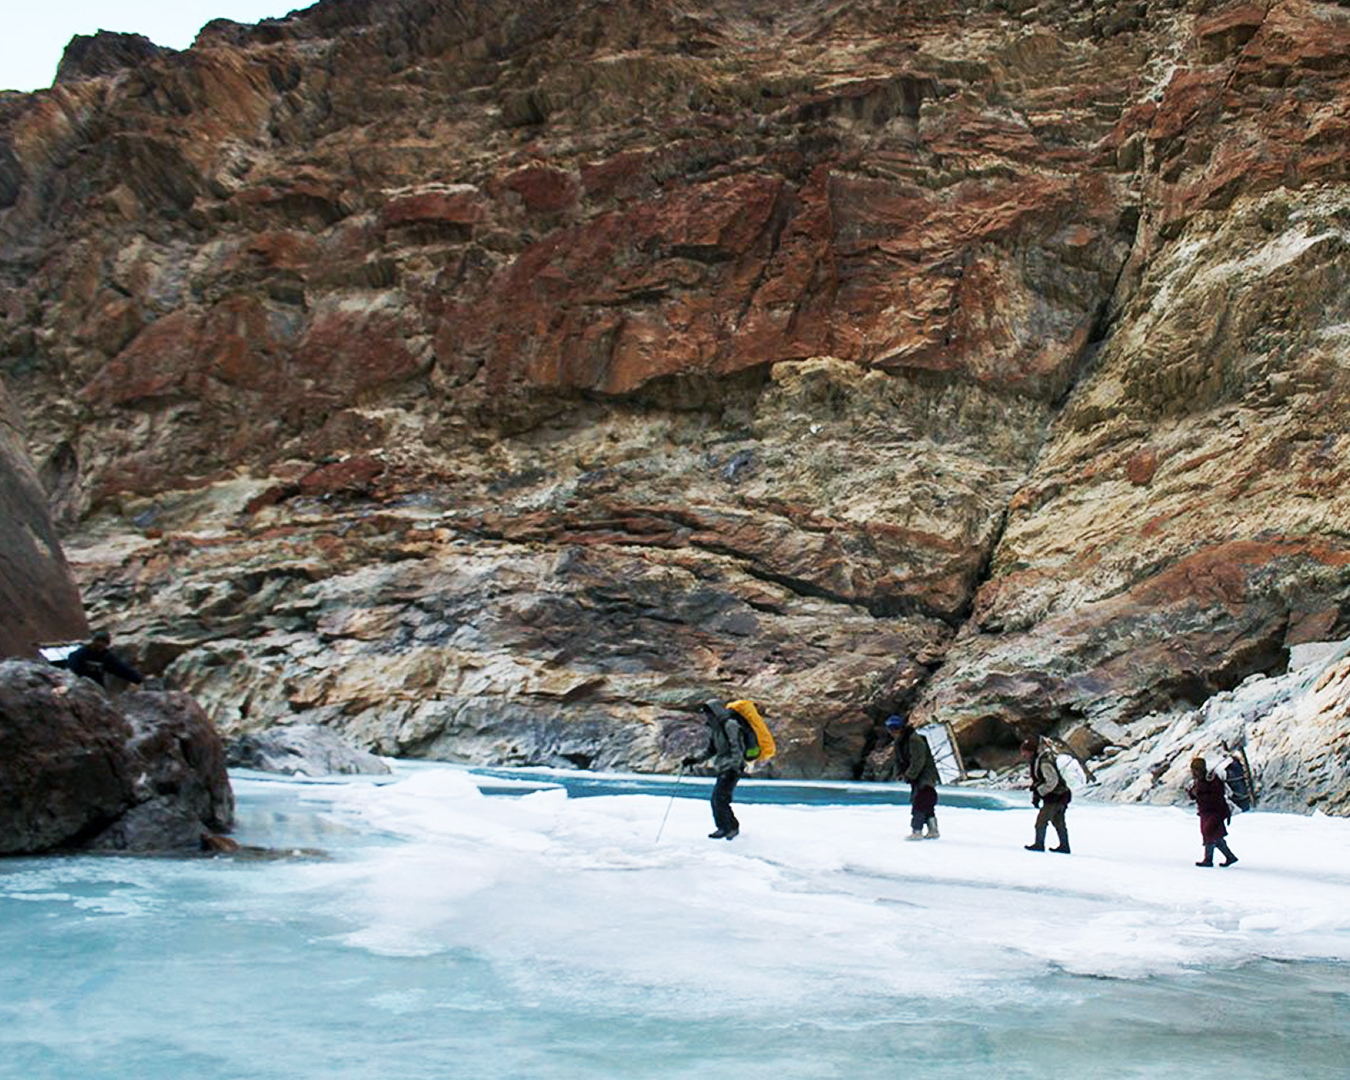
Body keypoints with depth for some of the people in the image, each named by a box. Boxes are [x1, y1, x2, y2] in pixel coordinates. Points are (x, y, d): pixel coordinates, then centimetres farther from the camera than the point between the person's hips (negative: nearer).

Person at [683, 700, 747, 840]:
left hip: (732, 768, -9)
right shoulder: (714, 728, 14)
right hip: (722, 769, 9)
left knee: (719, 797, -13)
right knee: (717, 799, 7)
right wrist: (695, 759, 9)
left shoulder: (730, 725, -14)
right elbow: (711, 749, 21)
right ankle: (732, 827, 19)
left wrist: (734, 768, -25)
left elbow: (738, 748, -19)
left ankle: (724, 828, -3)